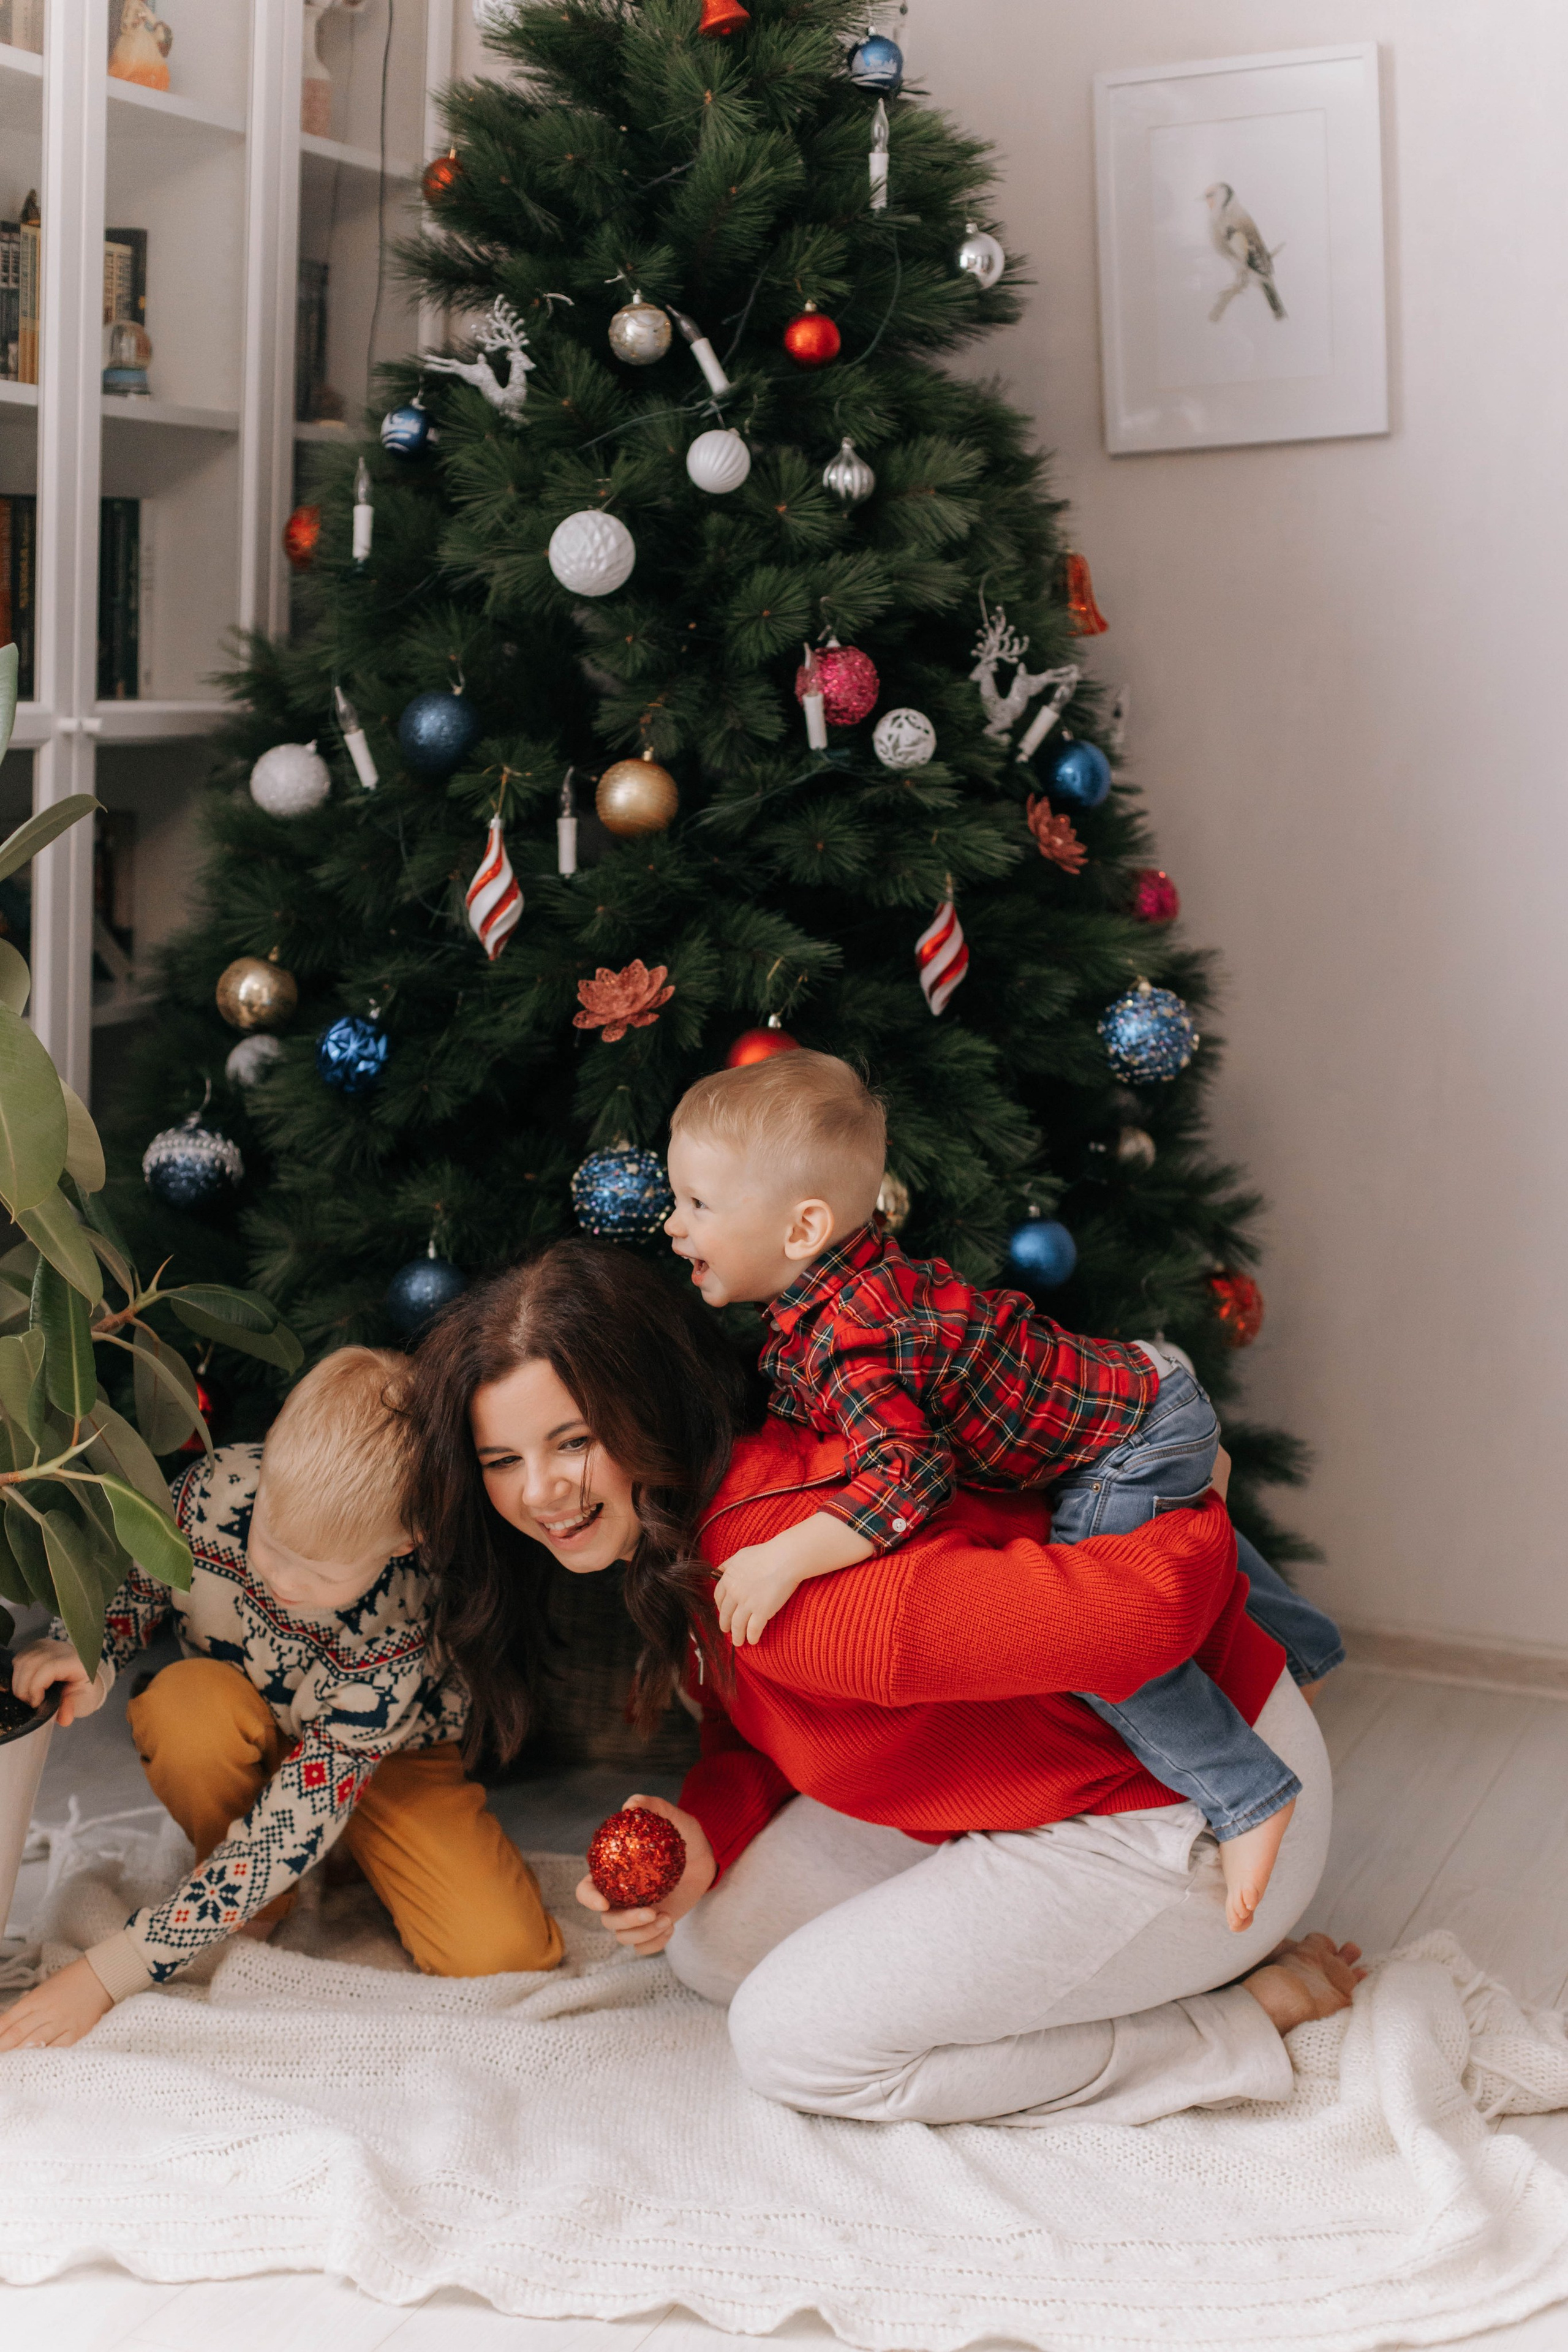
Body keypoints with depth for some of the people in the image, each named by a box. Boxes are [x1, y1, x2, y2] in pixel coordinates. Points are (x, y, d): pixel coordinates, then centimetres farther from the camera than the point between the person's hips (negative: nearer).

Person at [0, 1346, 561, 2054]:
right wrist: (87, 1656, -31)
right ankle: (257, 1910, -8)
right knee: (187, 1701, -36)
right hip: (234, 1748, 3)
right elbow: (132, 1581, -6)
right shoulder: (216, 1491, -30)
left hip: (385, 1760, -3)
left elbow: (294, 1827, -36)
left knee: (504, 1955, -26)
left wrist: (106, 1975, -37)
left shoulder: (398, 1635, -37)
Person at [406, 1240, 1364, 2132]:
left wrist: (1199, 1517, -18)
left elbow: (1147, 1612, -39)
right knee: (716, 1942, 8)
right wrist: (708, 1834, -9)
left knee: (795, 2039, -9)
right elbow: (755, 1728, 13)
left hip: (1196, 1810, -9)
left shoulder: (780, 1574, -33)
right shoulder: (673, 1530, -2)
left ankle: (1242, 2020, 0)